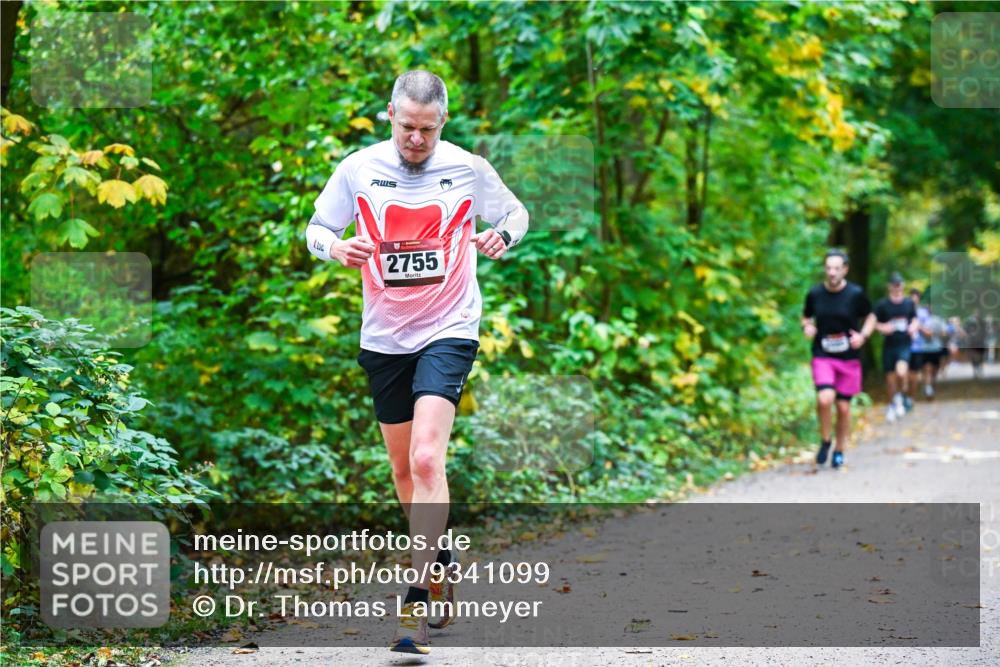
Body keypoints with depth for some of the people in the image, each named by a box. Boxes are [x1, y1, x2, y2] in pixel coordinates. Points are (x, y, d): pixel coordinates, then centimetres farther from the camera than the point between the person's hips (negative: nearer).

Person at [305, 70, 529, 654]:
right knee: (405, 469, 13)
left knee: (427, 459, -20)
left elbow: (517, 213, 11)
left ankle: (418, 601, -21)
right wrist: (338, 248, -16)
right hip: (383, 337, 3)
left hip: (448, 331, -3)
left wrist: (502, 236, -12)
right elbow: (316, 229, 8)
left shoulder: (468, 169, -4)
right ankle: (440, 567, 36)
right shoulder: (358, 169, -2)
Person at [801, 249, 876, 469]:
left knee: (843, 406, 6)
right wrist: (806, 327, -7)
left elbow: (870, 317, 8)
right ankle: (825, 442, 0)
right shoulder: (815, 294, -2)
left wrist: (863, 335, -10)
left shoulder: (856, 294, -6)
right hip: (822, 356, 0)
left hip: (849, 358, 0)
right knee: (825, 398, -23)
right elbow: (806, 317, 15)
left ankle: (840, 451, 25)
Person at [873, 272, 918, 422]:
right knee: (891, 378, 6)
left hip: (904, 344, 0)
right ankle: (892, 405, 27)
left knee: (902, 372, -25)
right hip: (889, 345, 0)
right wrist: (883, 328, -17)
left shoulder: (908, 303, 5)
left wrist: (913, 327, -3)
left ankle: (901, 396, 2)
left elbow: (914, 319, 19)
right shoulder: (882, 304, -2)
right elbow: (875, 323, 4)